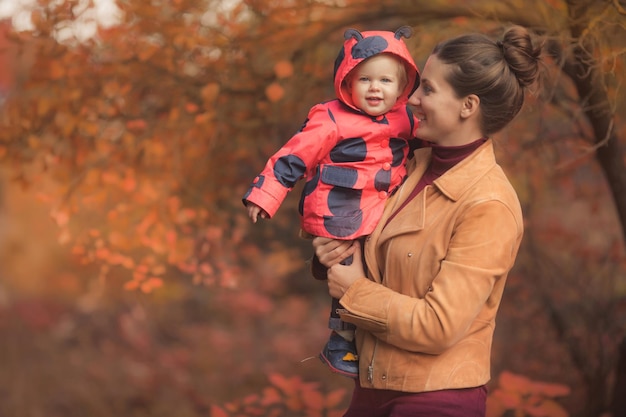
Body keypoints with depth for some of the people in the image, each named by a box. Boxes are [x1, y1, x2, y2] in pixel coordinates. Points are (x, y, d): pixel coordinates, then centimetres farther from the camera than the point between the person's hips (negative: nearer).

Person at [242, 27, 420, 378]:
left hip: (382, 220, 6)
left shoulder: (405, 120, 6)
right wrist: (265, 194, -15)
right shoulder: (331, 122, -11)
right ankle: (340, 347, 12)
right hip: (341, 222, -6)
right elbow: (294, 157, -11)